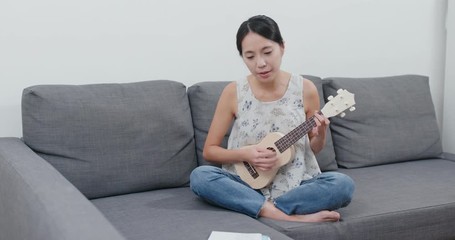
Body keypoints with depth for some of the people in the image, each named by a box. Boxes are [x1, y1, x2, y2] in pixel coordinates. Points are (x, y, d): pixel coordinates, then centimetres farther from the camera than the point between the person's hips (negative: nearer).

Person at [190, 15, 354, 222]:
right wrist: (245, 154, -16)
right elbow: (209, 150, 1)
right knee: (199, 176, -28)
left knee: (343, 184, -26)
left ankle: (265, 209, -22)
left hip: (296, 184, 0)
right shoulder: (233, 92, -4)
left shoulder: (305, 89, -3)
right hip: (249, 184, 0)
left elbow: (314, 149, 9)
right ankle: (287, 216, -30)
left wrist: (320, 135, -14)